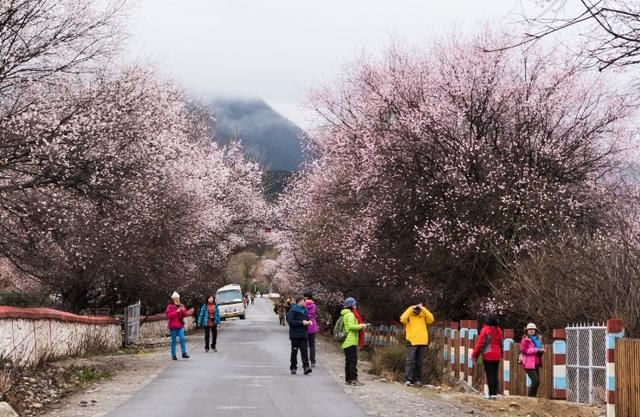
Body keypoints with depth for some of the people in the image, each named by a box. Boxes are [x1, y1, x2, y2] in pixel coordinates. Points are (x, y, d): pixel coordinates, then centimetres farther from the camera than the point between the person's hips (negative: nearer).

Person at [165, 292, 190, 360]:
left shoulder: (181, 306, 11)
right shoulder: (170, 306, -3)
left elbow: (185, 315, 10)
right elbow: (169, 315, -13)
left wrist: (183, 310, -10)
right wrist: (176, 311, -19)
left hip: (180, 325, 3)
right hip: (173, 326, -3)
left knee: (182, 338, -10)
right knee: (173, 341, 1)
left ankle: (184, 353, -9)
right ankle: (173, 355, 7)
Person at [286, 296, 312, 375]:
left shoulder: (304, 310, 13)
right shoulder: (293, 310, -9)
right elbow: (290, 321, -17)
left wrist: (307, 322, 3)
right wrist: (302, 323, -19)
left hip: (303, 334, 5)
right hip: (295, 335, -5)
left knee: (304, 351, -5)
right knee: (294, 351, 4)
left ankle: (306, 367, -12)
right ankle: (293, 368, 12)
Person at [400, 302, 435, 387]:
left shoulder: (423, 316, 12)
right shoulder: (409, 316, 5)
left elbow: (431, 319, -4)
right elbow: (403, 319, -14)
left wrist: (423, 309, -5)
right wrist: (411, 309, -11)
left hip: (422, 342, 3)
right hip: (412, 342, -3)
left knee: (419, 362, 7)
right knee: (410, 361, -9)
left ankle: (417, 380, 11)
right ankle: (408, 380, -12)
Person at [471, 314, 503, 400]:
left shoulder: (485, 330, -11)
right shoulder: (498, 330, 6)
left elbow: (480, 343, -11)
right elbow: (501, 343, 13)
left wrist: (474, 354, -5)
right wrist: (501, 354, 23)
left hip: (488, 356, -5)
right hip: (497, 356, 5)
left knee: (489, 375, -2)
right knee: (495, 375, 9)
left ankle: (491, 394, -3)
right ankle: (495, 393, 10)